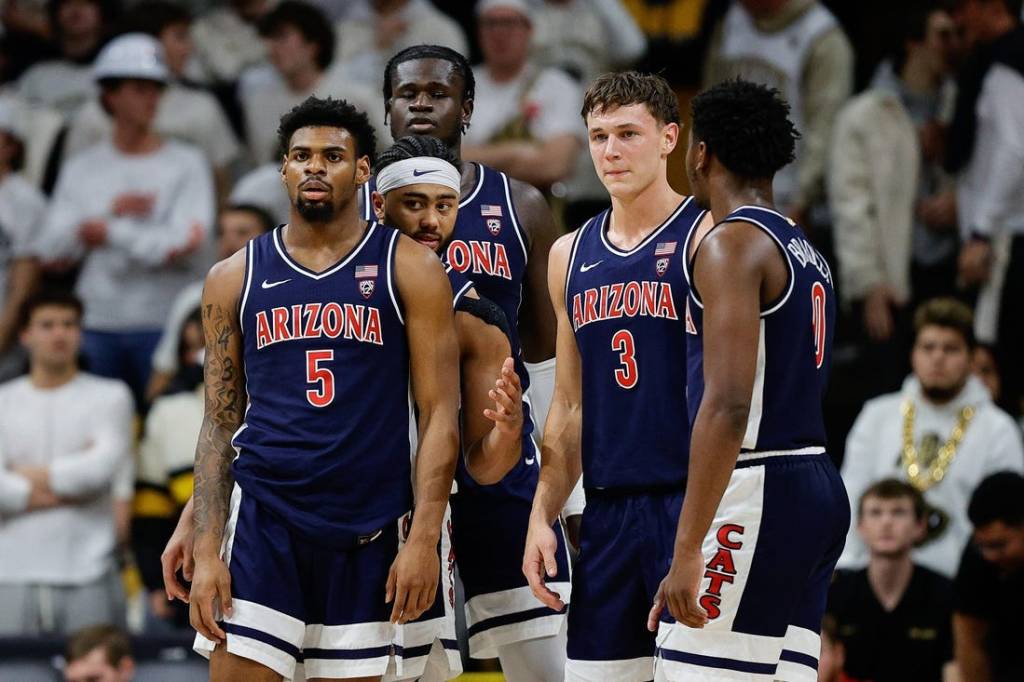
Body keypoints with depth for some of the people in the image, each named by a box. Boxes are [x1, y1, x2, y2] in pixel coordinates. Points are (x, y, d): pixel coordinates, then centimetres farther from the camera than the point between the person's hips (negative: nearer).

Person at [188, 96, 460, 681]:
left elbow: (440, 416, -2)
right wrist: (206, 550, 0)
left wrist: (425, 539, -11)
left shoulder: (409, 269, 2)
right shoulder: (235, 279, 8)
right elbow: (220, 424, 9)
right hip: (263, 521, 1)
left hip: (371, 533, -1)